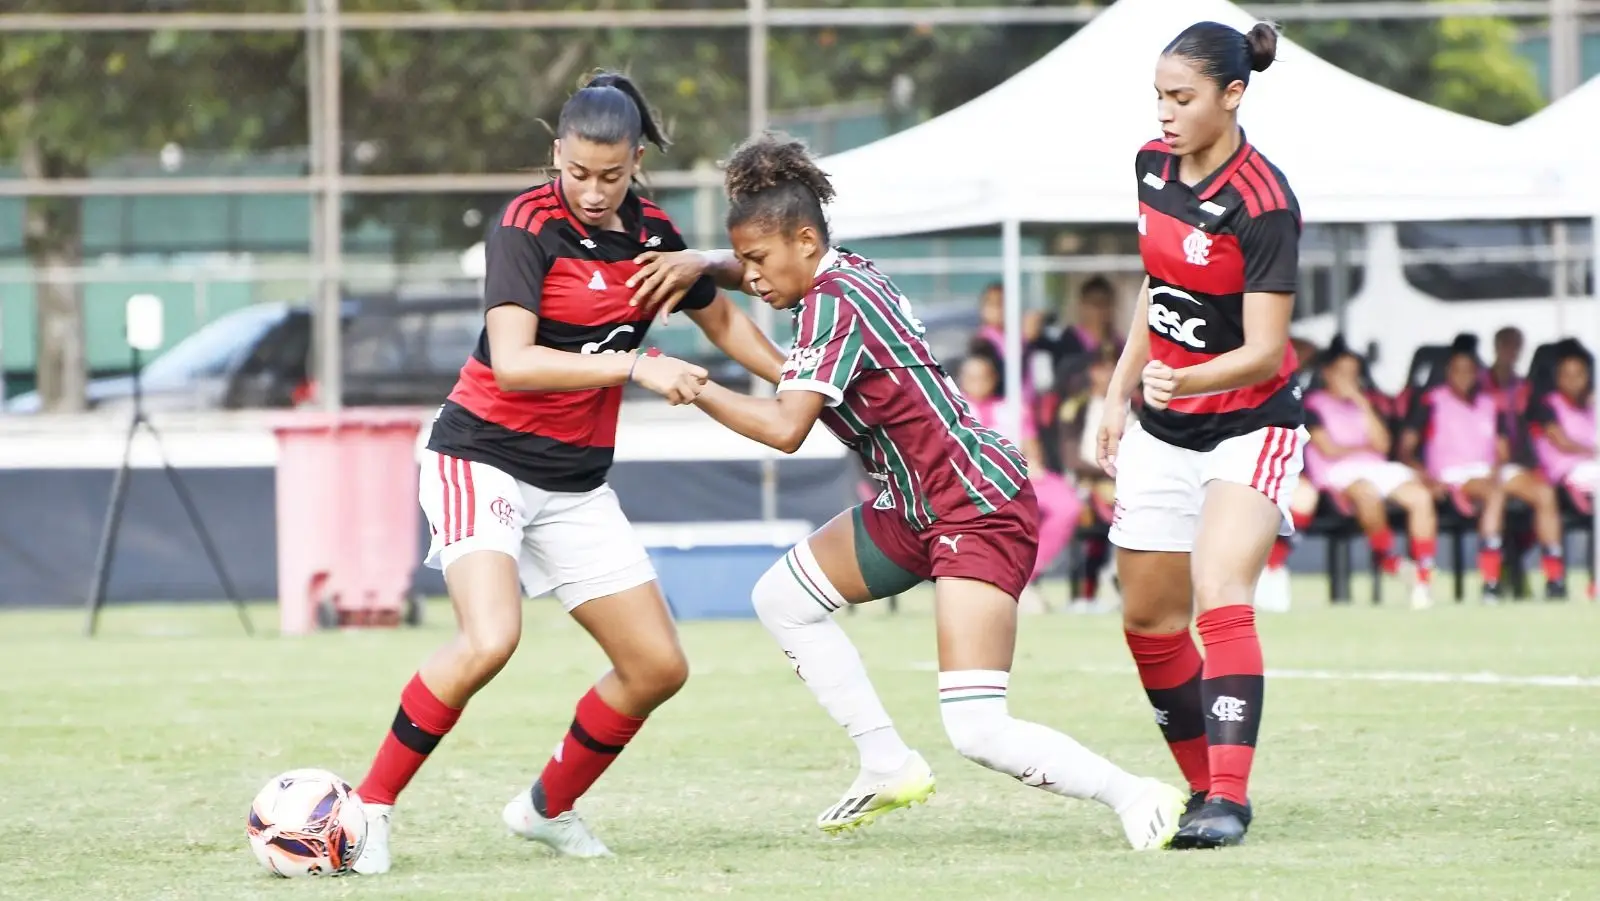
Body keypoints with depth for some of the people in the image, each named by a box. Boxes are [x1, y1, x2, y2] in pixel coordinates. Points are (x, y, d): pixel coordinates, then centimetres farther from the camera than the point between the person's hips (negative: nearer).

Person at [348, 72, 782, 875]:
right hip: (484, 459, -7)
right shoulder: (527, 226, -16)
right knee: (489, 640, -29)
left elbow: (722, 320, 23)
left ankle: (548, 807, 25)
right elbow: (513, 362, -26)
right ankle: (369, 807, -16)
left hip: (575, 485, 7)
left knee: (658, 668, 4)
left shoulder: (653, 234, 3)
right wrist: (636, 367, -30)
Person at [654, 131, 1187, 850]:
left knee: (977, 731, -17)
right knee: (782, 598, 14)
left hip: (979, 509, -10)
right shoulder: (848, 273, 7)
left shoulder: (831, 303, -19)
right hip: (917, 506, 10)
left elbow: (785, 427, -29)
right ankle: (888, 766, 18)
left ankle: (1134, 797, -5)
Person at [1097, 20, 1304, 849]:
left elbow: (1264, 351, -24)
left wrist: (1184, 381, -41)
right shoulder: (1152, 166, 0)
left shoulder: (1264, 204, -21)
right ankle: (1203, 786, 23)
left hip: (1249, 428, -7)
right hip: (1162, 433, 7)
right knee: (1148, 619, 9)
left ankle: (1228, 799, -29)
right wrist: (1117, 397, 17)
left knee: (1221, 601, -24)